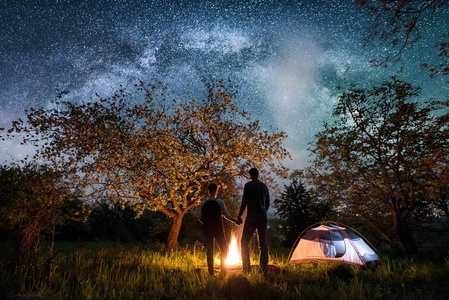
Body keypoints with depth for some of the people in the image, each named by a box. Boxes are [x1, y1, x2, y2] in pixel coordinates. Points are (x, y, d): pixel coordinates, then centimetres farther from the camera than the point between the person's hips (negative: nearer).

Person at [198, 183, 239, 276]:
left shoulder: (203, 204, 1)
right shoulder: (219, 202, -9)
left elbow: (200, 217, 2)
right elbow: (226, 215, -8)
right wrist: (235, 221, 4)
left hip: (207, 229, 3)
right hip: (218, 229, -3)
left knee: (209, 250, 10)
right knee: (224, 250, 11)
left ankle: (211, 272, 11)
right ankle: (223, 270, 9)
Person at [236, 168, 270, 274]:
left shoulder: (248, 185, -4)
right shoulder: (264, 186, 13)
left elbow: (244, 201, -9)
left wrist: (239, 216, -1)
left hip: (251, 217, -5)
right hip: (263, 217, 6)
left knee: (244, 242, 4)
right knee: (263, 242, 7)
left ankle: (246, 267, 0)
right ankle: (264, 268, 8)